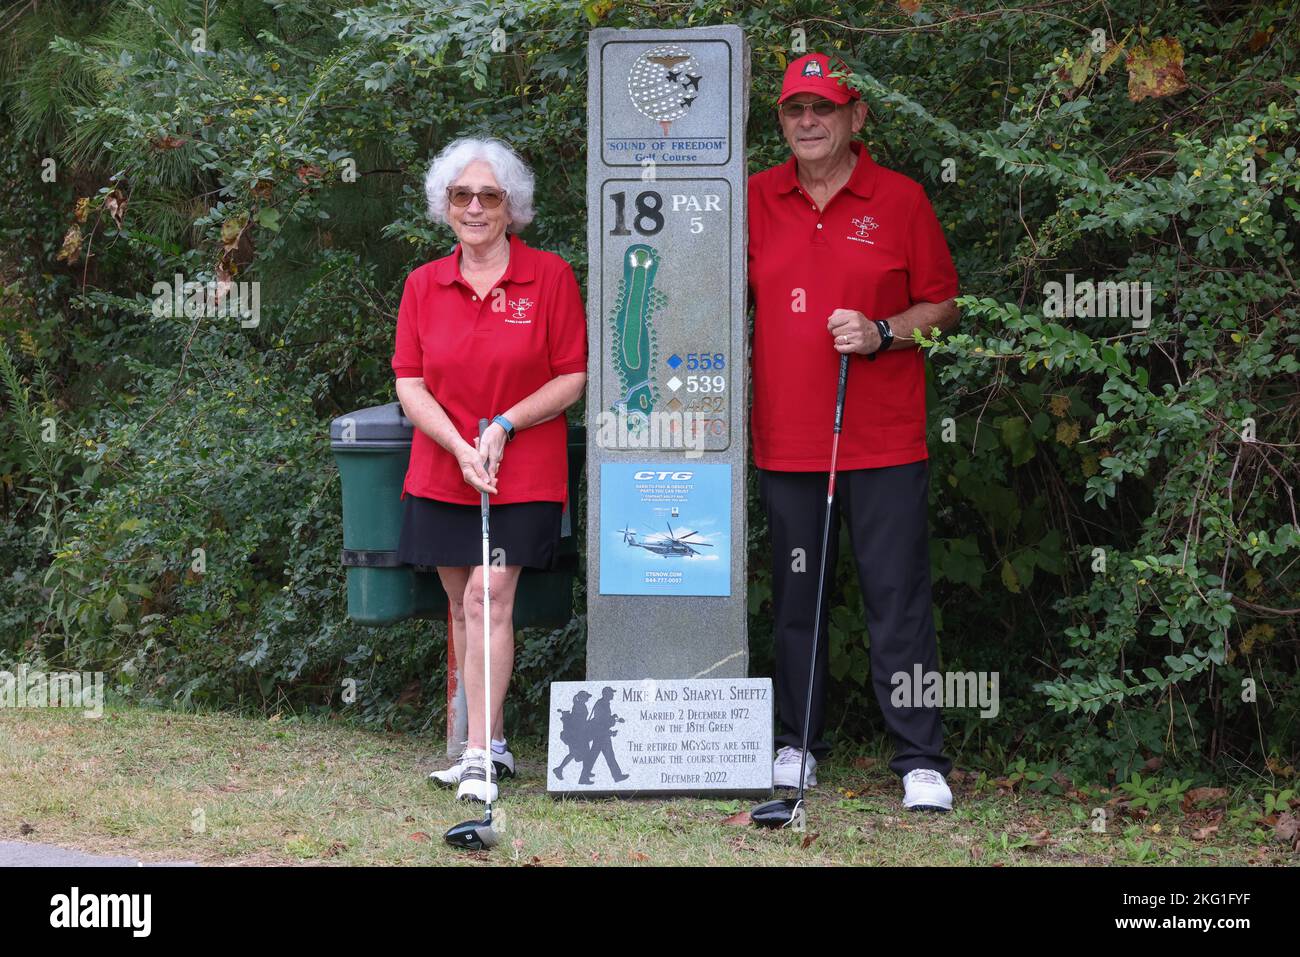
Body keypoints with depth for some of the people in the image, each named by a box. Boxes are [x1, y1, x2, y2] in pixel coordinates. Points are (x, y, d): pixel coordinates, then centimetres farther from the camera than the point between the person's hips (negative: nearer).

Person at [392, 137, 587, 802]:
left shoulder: (550, 277, -3)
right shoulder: (424, 284, 6)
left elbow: (573, 377, -3)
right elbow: (409, 383, 3)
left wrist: (504, 426, -14)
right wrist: (460, 447, -11)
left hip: (523, 474, -4)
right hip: (441, 472, 4)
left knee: (489, 598, -12)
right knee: (462, 606, 7)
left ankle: (480, 756, -10)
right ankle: (490, 744, 17)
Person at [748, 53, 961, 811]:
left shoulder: (901, 199, 1)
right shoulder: (756, 201, 8)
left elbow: (943, 306, 5)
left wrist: (883, 333, -12)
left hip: (883, 443, -2)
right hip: (786, 439, 3)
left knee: (899, 600, -3)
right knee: (796, 598, 9)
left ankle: (922, 762, 1)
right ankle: (798, 745, 21)